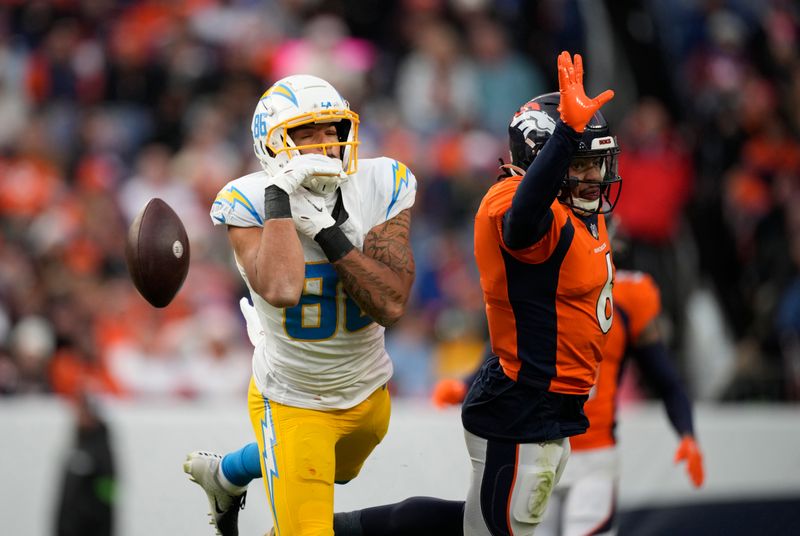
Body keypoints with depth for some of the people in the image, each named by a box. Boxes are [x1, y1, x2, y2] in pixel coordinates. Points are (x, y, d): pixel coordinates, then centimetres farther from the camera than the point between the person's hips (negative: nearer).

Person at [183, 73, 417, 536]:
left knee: (335, 472, 34)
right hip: (292, 402, -5)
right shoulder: (250, 202, -24)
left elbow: (391, 304, -25)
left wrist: (325, 231, -31)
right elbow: (281, 290, -42)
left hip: (367, 392, 5)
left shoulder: (383, 187, -16)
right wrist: (279, 196, -36)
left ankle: (224, 474, 61)